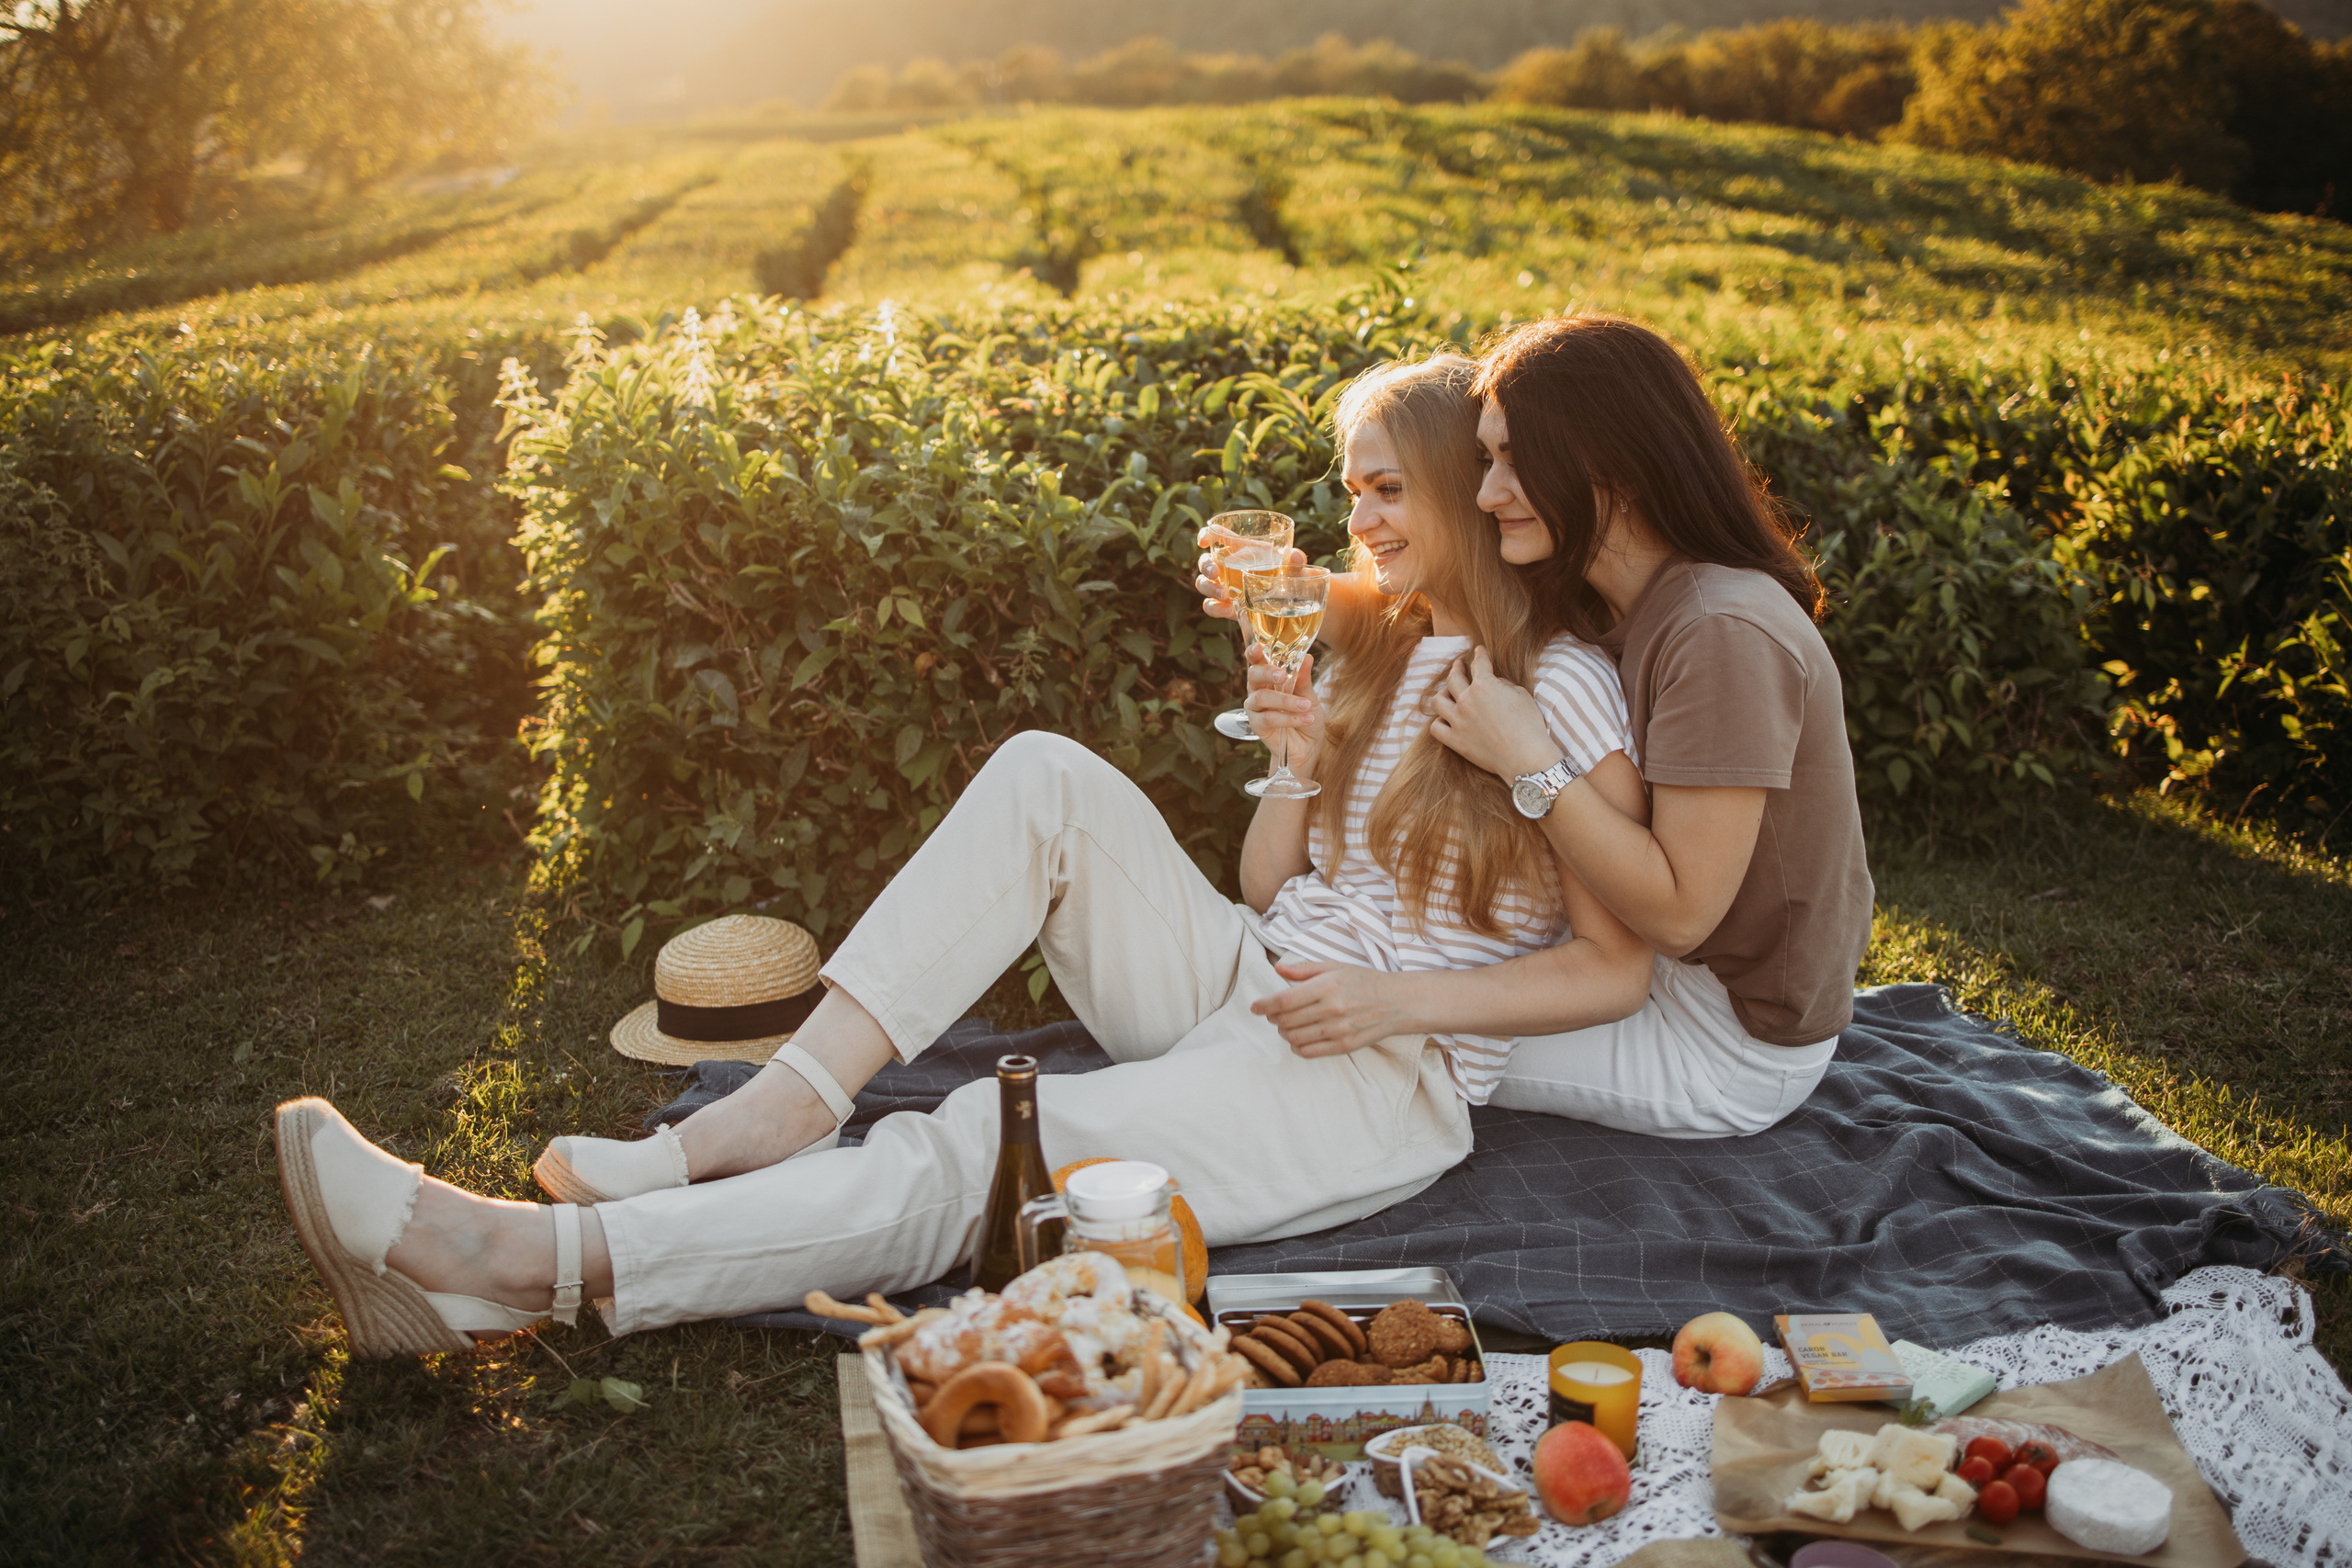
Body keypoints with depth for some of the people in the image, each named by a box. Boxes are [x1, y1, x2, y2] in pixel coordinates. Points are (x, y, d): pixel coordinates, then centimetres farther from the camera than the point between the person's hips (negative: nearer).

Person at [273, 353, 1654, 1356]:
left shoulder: (1561, 685, -6)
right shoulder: (1378, 652, 18)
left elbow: (1618, 968, -8)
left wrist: (1397, 997, -17)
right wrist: (1300, 768, -4)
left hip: (1385, 1078, -7)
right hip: (1241, 987, 7)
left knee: (990, 1150, -28)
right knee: (1048, 774, -15)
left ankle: (534, 1263, -34)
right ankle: (774, 1115, -22)